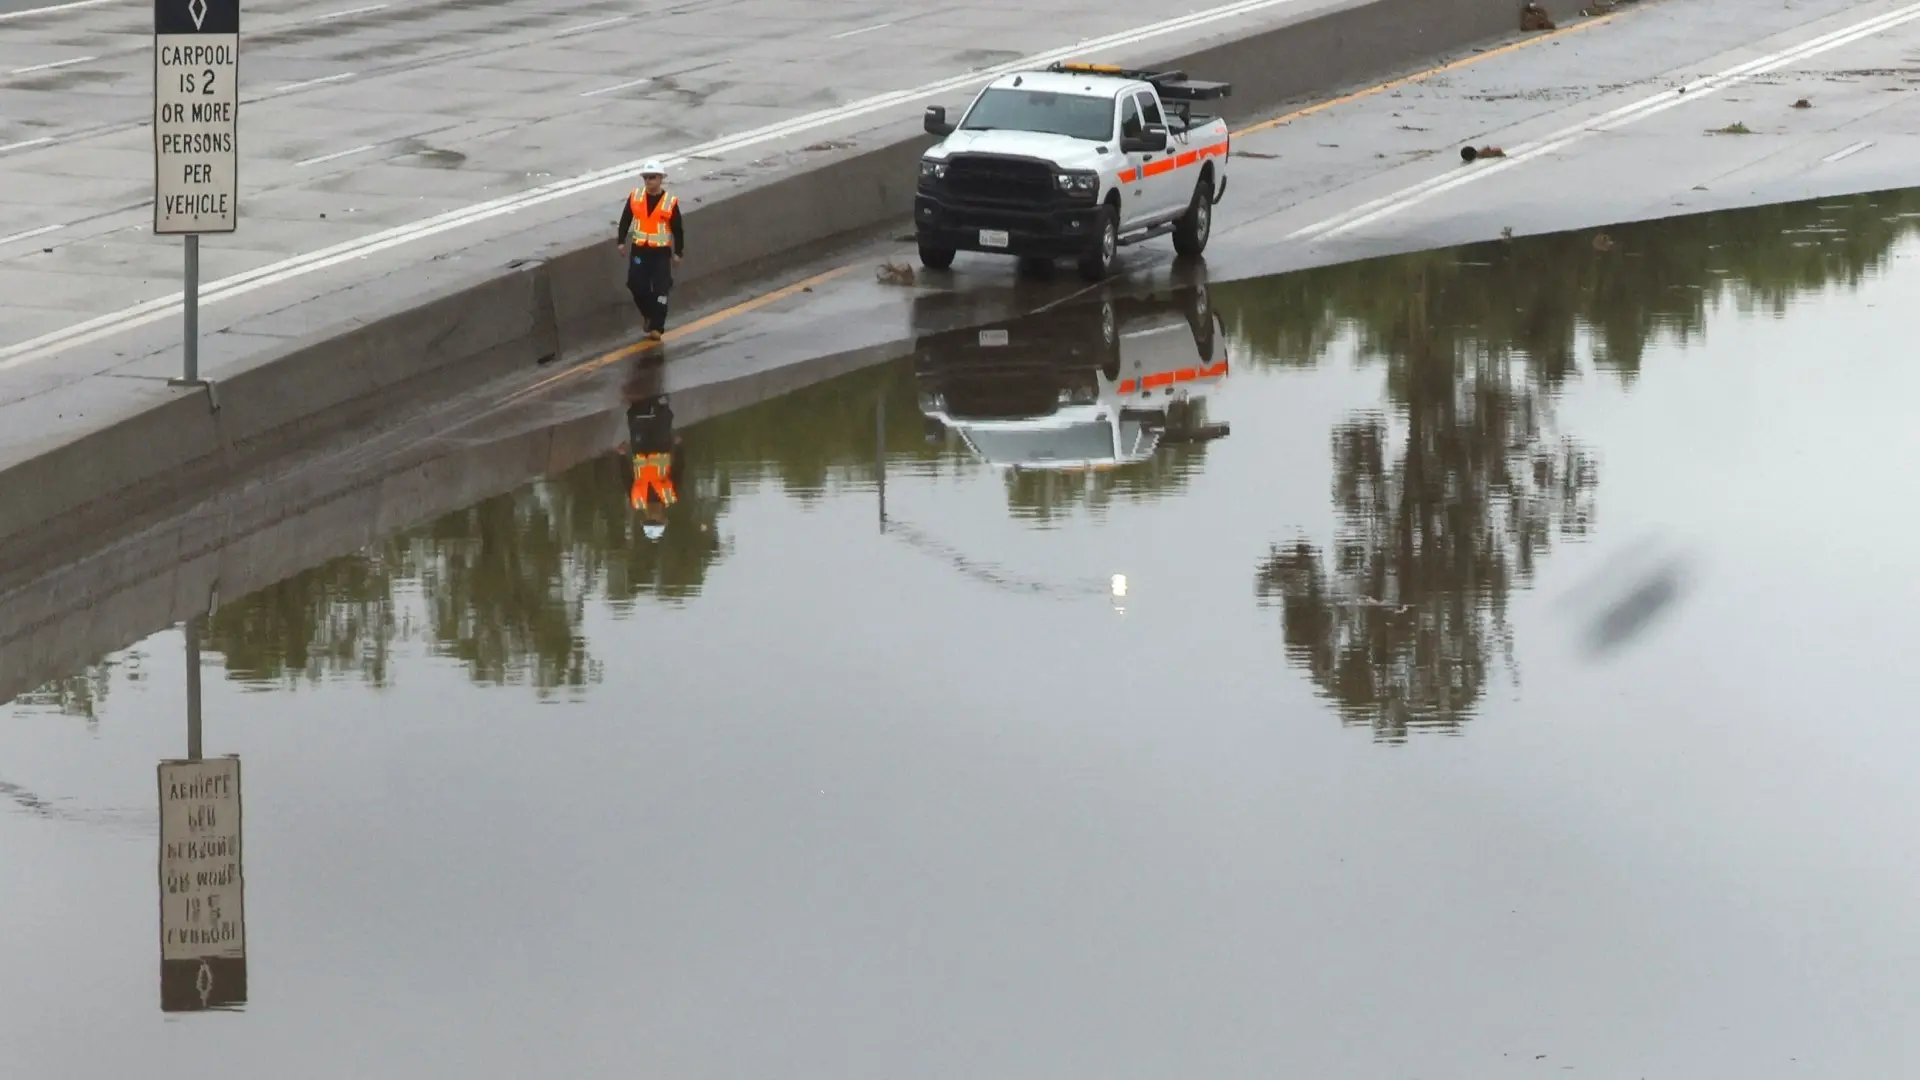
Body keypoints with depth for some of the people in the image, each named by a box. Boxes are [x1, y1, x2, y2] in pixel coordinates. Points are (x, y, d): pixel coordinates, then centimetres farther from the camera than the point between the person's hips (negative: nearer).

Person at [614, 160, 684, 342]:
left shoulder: (670, 202, -9)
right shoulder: (635, 197, -1)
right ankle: (650, 315, 28)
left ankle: (657, 327, 1)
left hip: (661, 252, -3)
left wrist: (678, 252, 0)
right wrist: (621, 241, 5)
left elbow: (677, 229, -1)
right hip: (639, 250, 3)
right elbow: (625, 219, 9)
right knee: (637, 286, 3)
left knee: (660, 290, -4)